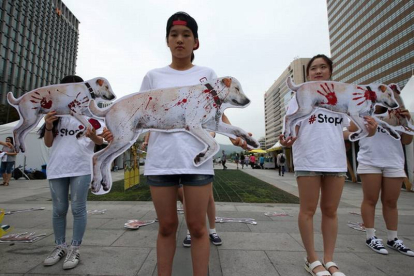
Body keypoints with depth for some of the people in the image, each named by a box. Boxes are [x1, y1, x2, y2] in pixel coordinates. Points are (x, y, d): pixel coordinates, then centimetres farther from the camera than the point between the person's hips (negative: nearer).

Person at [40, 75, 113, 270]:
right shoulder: (56, 113, 12)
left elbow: (99, 141, 1)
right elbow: (48, 143, 12)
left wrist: (94, 137, -22)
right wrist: (48, 127, -7)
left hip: (81, 168, -3)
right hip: (57, 168, 4)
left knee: (78, 209, 1)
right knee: (59, 209, 12)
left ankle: (75, 248, 12)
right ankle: (60, 246, 26)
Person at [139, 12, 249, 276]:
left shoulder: (207, 74, 10)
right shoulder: (153, 76, 11)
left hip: (197, 159, -1)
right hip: (160, 160, 2)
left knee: (197, 226, 7)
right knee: (167, 226, 12)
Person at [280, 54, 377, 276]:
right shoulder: (300, 97, 6)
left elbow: (347, 129, 15)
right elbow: (292, 127, -3)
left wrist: (367, 131, -5)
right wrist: (288, 140, -24)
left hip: (336, 161, 4)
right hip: (308, 161, -4)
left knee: (330, 211, 9)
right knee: (308, 210, 0)